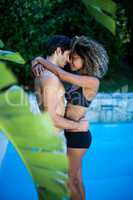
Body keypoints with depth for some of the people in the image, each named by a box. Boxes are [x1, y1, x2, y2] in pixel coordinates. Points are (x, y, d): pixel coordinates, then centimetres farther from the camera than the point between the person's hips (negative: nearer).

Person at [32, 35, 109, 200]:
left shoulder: (93, 81, -17)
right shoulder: (80, 79, 8)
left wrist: (41, 60, -14)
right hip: (72, 134, 9)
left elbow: (62, 75, -27)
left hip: (77, 135, -9)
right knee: (76, 179, 18)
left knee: (70, 180, 2)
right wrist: (39, 66, -11)